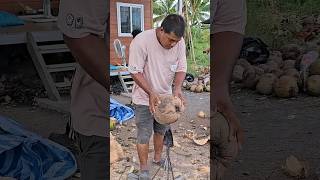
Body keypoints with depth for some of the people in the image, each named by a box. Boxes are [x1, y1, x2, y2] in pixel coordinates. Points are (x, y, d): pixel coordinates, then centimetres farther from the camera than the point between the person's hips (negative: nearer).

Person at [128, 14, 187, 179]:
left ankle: (158, 158, 42)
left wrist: (177, 88, -21)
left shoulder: (179, 42, -12)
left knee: (161, 130, 20)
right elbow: (135, 72, -23)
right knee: (144, 135, 4)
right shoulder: (141, 41, -27)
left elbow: (181, 68, -4)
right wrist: (151, 93, -30)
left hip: (165, 96, 5)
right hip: (144, 98, -5)